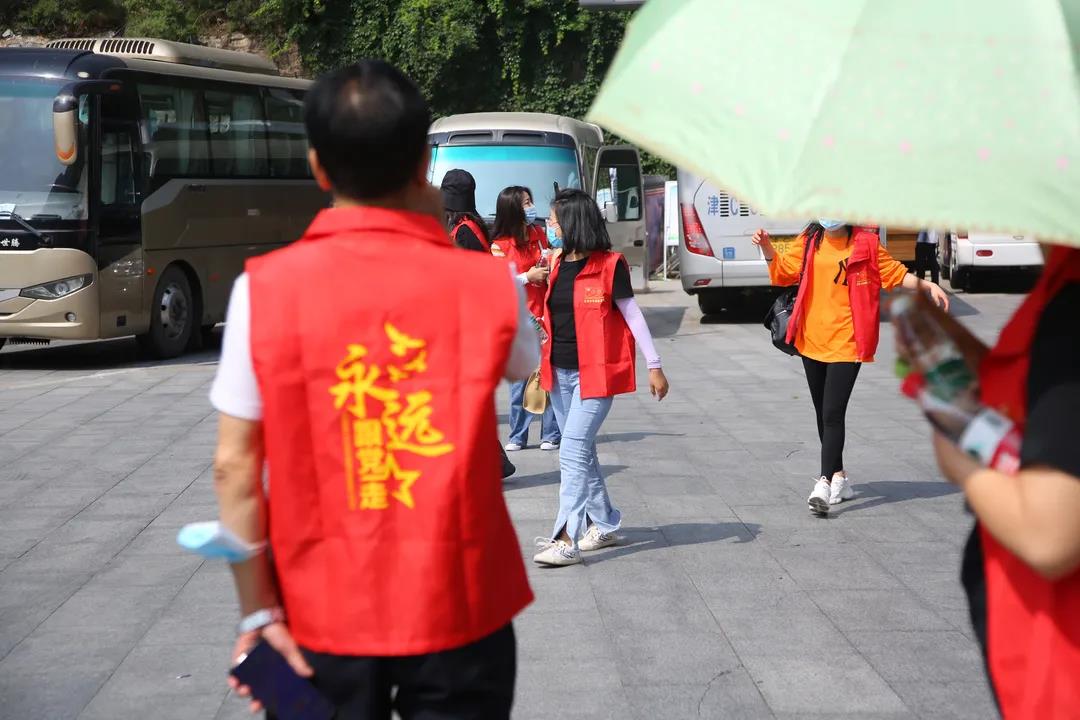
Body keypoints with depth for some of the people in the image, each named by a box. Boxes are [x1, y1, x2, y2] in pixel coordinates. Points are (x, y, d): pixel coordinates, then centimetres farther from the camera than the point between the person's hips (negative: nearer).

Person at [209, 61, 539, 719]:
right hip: (458, 612, 0)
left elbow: (235, 467, -10)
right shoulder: (486, 282, -8)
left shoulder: (265, 289, -10)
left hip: (325, 617, 0)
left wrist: (258, 608, -2)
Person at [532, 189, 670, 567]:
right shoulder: (557, 266, 10)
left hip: (595, 372, -7)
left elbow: (633, 315, -6)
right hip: (560, 372, 7)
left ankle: (567, 539, -16)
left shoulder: (609, 265, -10)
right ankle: (605, 524, 26)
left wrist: (654, 366, -6)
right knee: (581, 452, 13)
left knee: (572, 453, -14)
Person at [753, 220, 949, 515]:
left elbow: (896, 274, 5)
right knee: (823, 414, 13)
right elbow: (782, 270, 16)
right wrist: (767, 247, 0)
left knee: (833, 414, -14)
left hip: (846, 343, -5)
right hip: (812, 341, 5)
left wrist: (927, 285, -8)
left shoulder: (866, 242, -3)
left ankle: (824, 483, -16)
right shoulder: (809, 242, 7)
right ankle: (838, 476, 27)